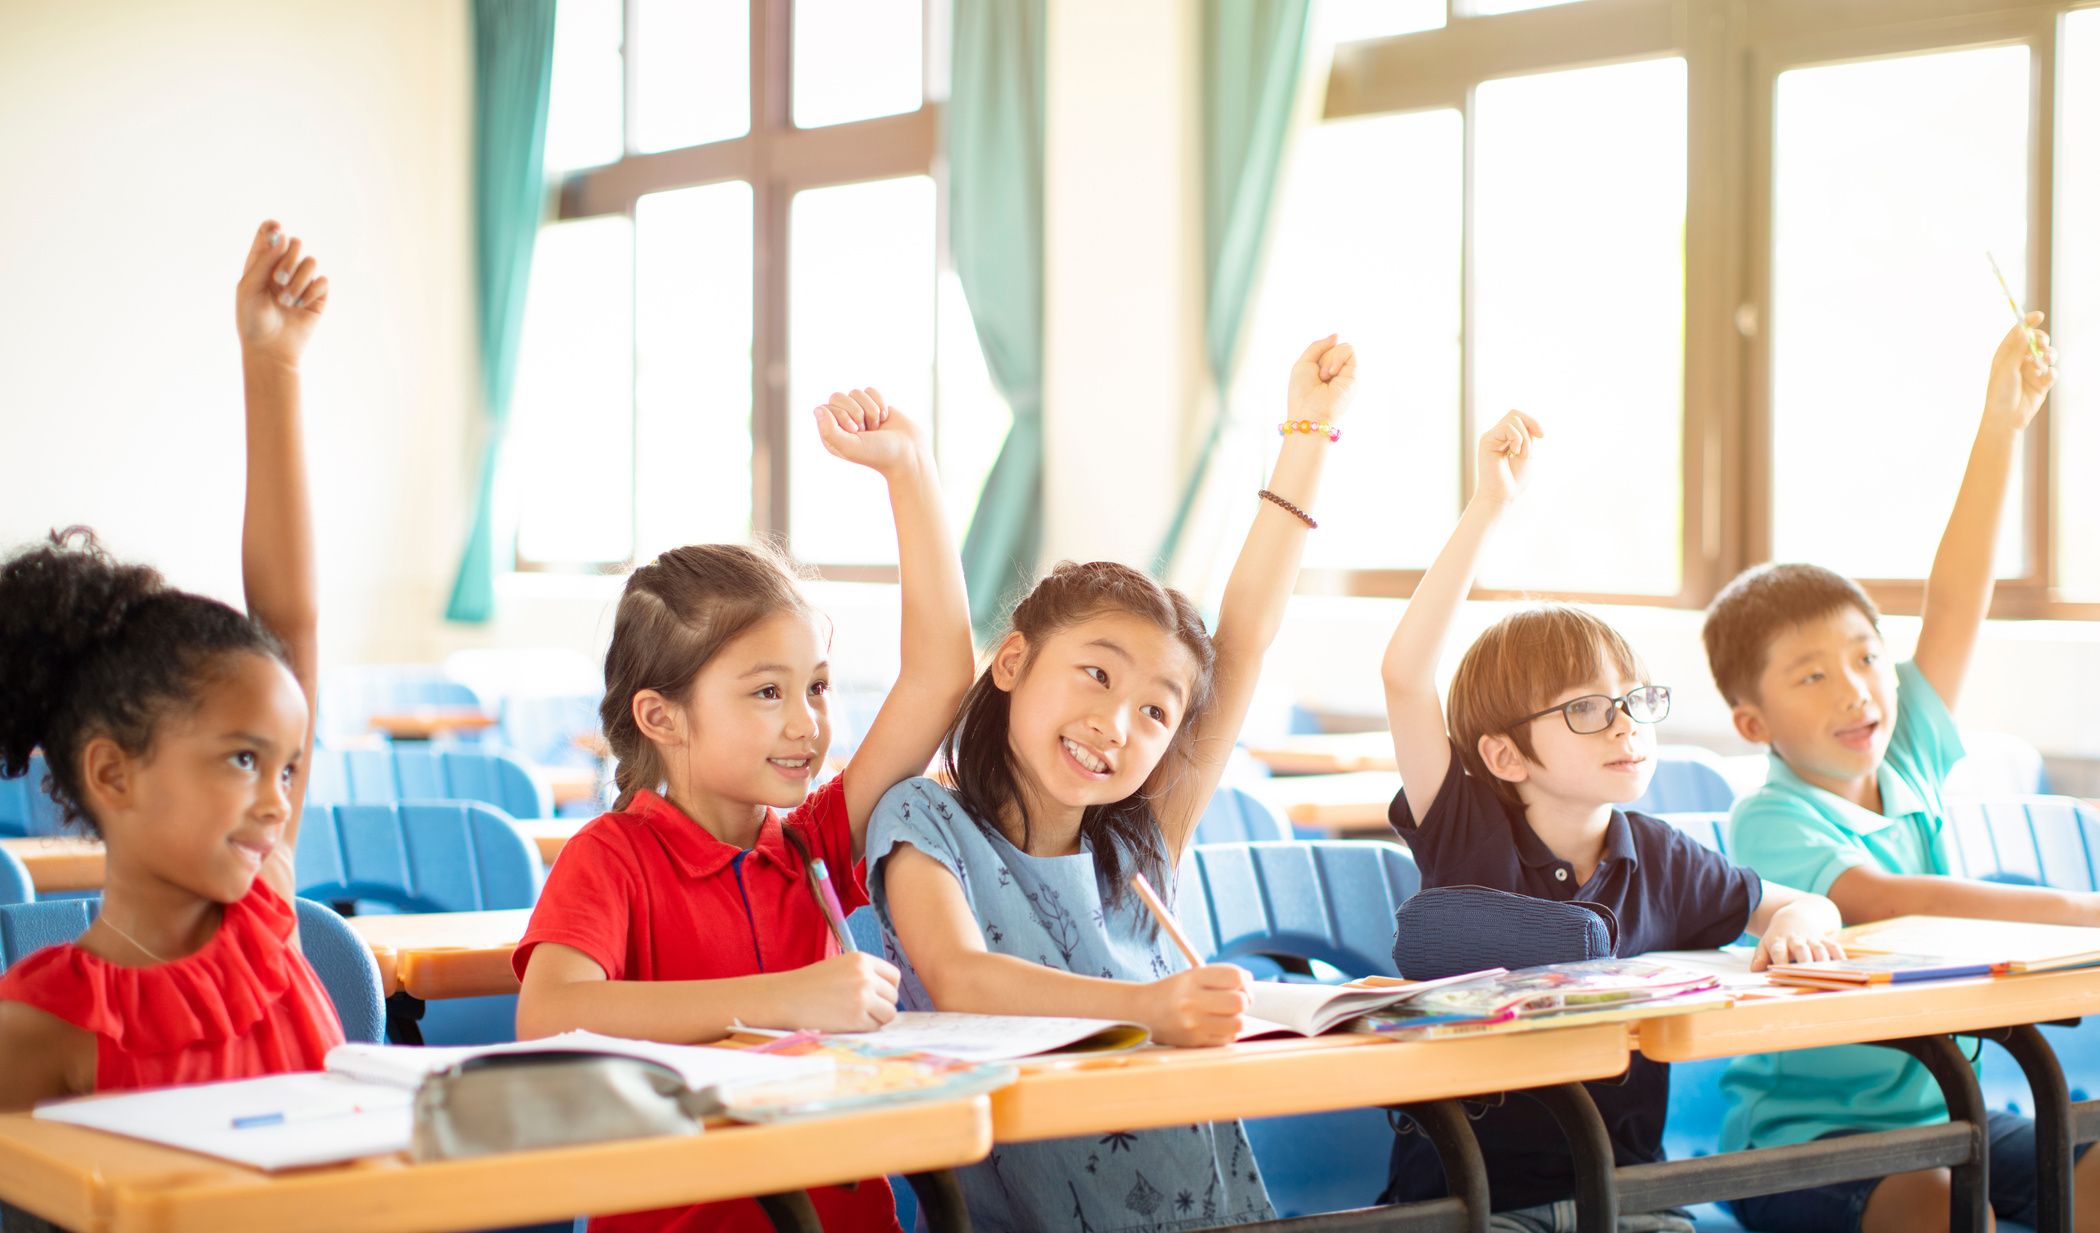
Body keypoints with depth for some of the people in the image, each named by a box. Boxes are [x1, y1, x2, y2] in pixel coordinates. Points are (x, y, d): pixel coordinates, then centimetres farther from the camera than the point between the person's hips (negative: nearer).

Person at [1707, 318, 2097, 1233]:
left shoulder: (1907, 765, 6)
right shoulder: (1768, 821, -12)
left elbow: (1954, 606, 5)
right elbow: (1886, 903, -28)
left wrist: (2002, 426, 2)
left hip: (1937, 1112, 7)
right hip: (1800, 1136, -7)